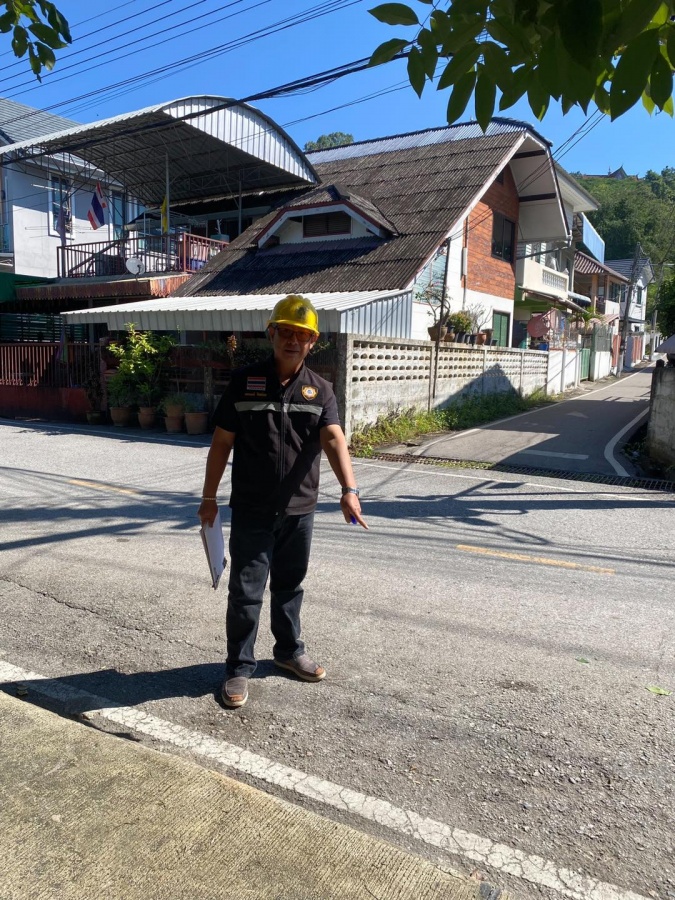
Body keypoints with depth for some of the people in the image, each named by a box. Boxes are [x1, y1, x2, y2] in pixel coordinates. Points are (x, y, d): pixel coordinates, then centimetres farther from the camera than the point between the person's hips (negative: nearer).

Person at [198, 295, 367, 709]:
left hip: (300, 511, 2)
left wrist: (349, 490, -33)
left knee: (290, 586, 19)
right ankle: (239, 668, 22)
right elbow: (222, 442, 0)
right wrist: (209, 497, 1)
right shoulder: (244, 381, -4)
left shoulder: (320, 390, -1)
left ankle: (290, 651, 39)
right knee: (246, 592, 4)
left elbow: (334, 440, -17)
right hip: (251, 511, -2)